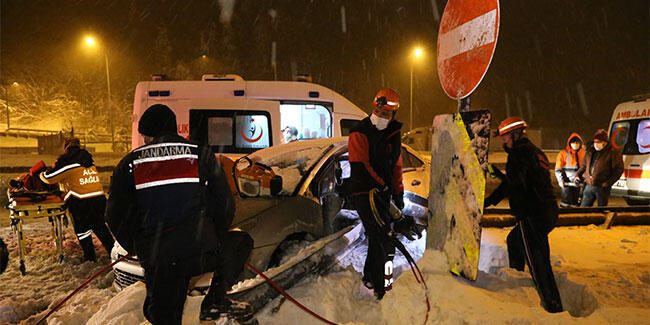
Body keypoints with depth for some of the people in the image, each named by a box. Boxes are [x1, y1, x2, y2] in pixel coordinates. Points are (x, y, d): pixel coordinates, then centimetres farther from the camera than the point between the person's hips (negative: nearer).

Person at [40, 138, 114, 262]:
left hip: (81, 203, -6)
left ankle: (90, 257, 18)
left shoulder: (66, 161, -6)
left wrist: (41, 174, 22)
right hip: (99, 197, 6)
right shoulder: (89, 158, 14)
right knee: (100, 226, 19)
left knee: (82, 229, 10)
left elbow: (49, 177, 1)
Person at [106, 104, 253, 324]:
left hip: (155, 263, 3)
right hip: (199, 254, -2)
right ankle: (216, 300, 12)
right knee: (241, 241, 23)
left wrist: (136, 248, 28)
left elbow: (116, 217, 11)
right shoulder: (201, 155, 4)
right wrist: (213, 236, 24)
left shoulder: (130, 163, 7)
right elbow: (225, 205, 6)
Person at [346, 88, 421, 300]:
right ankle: (381, 286, -6)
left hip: (383, 193, 7)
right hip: (364, 193, -7)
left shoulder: (393, 135, 14)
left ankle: (370, 279, 30)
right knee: (382, 237, -14)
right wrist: (382, 187, -17)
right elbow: (360, 166, -14)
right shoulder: (360, 133, -8)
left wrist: (398, 193, 18)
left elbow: (396, 165, 22)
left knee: (379, 238, 13)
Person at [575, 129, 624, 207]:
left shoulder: (613, 152, -4)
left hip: (602, 187, -5)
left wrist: (608, 183, -13)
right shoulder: (590, 151, 13)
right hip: (589, 186, 5)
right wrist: (578, 175, 9)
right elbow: (584, 166, 24)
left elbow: (619, 169, -7)